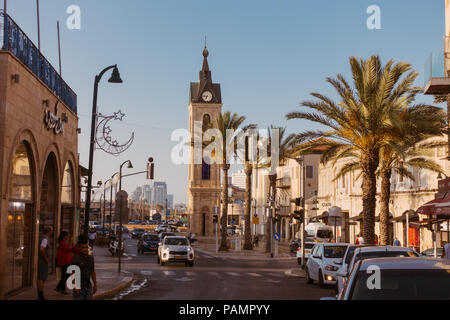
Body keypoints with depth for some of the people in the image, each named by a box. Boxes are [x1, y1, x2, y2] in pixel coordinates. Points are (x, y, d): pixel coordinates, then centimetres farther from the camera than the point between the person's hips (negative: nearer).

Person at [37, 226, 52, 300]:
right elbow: (41, 249, -31)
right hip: (43, 262, -10)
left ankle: (39, 296, 15)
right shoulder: (45, 239, -16)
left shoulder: (43, 238, 14)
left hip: (40, 261, 10)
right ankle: (41, 296, -7)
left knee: (40, 279, 11)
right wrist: (46, 258, -20)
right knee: (42, 279, -8)